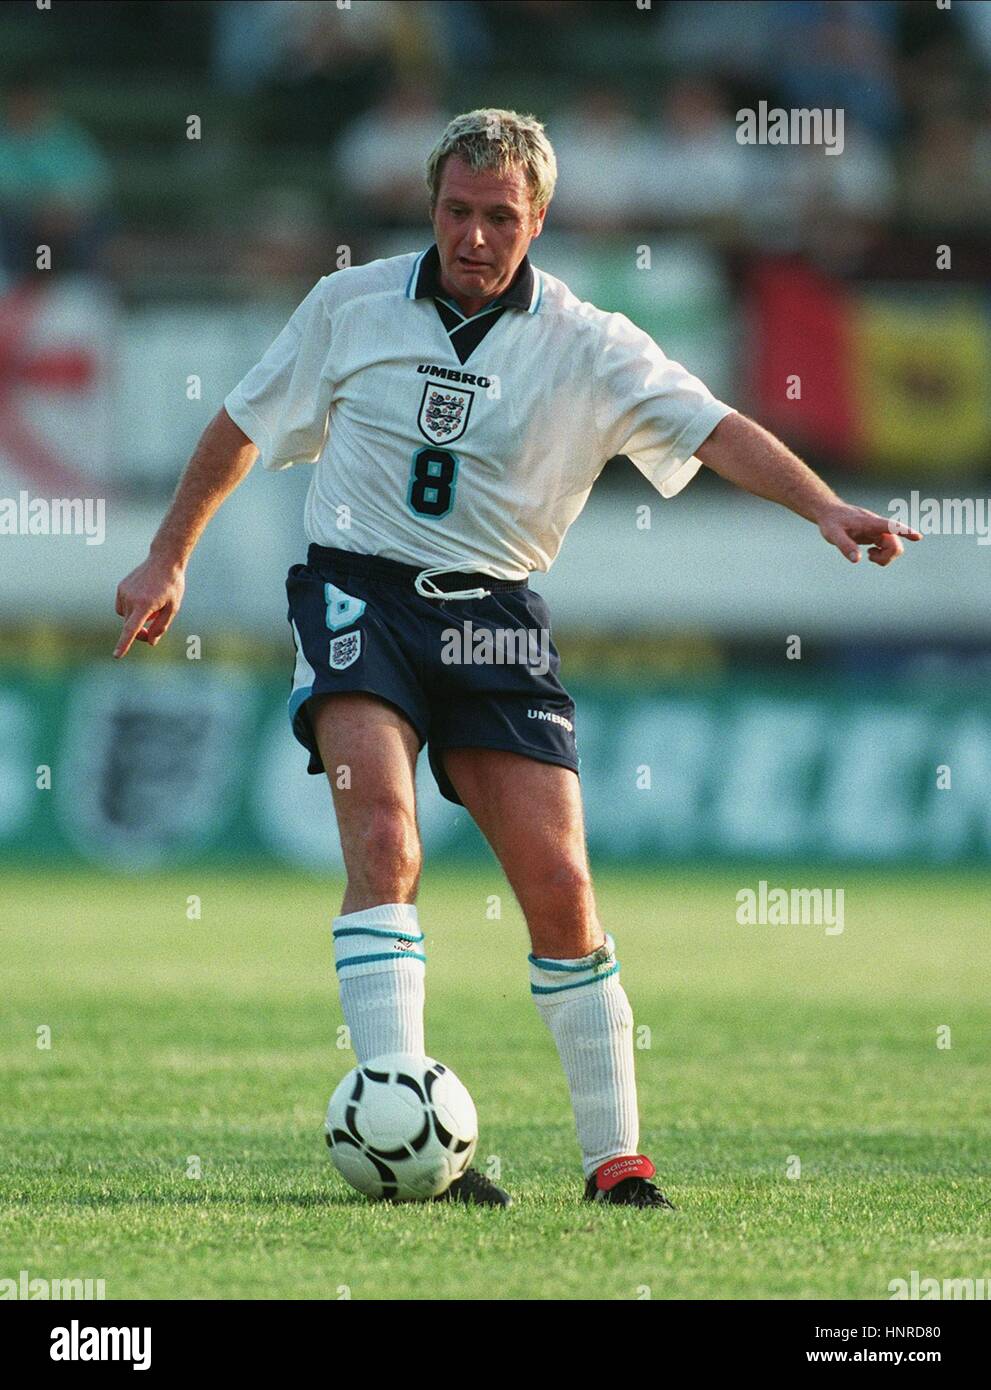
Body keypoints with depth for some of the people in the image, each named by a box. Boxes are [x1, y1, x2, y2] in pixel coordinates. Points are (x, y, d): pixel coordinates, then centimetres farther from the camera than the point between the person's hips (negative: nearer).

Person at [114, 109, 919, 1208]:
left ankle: (614, 1158, 6)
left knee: (558, 885, -8)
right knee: (385, 843, -22)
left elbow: (712, 430, -14)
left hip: (491, 619, 1)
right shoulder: (350, 306, 5)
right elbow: (245, 426, 18)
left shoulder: (586, 346, -1)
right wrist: (168, 559, 19)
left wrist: (823, 507, -29)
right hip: (356, 591, -1)